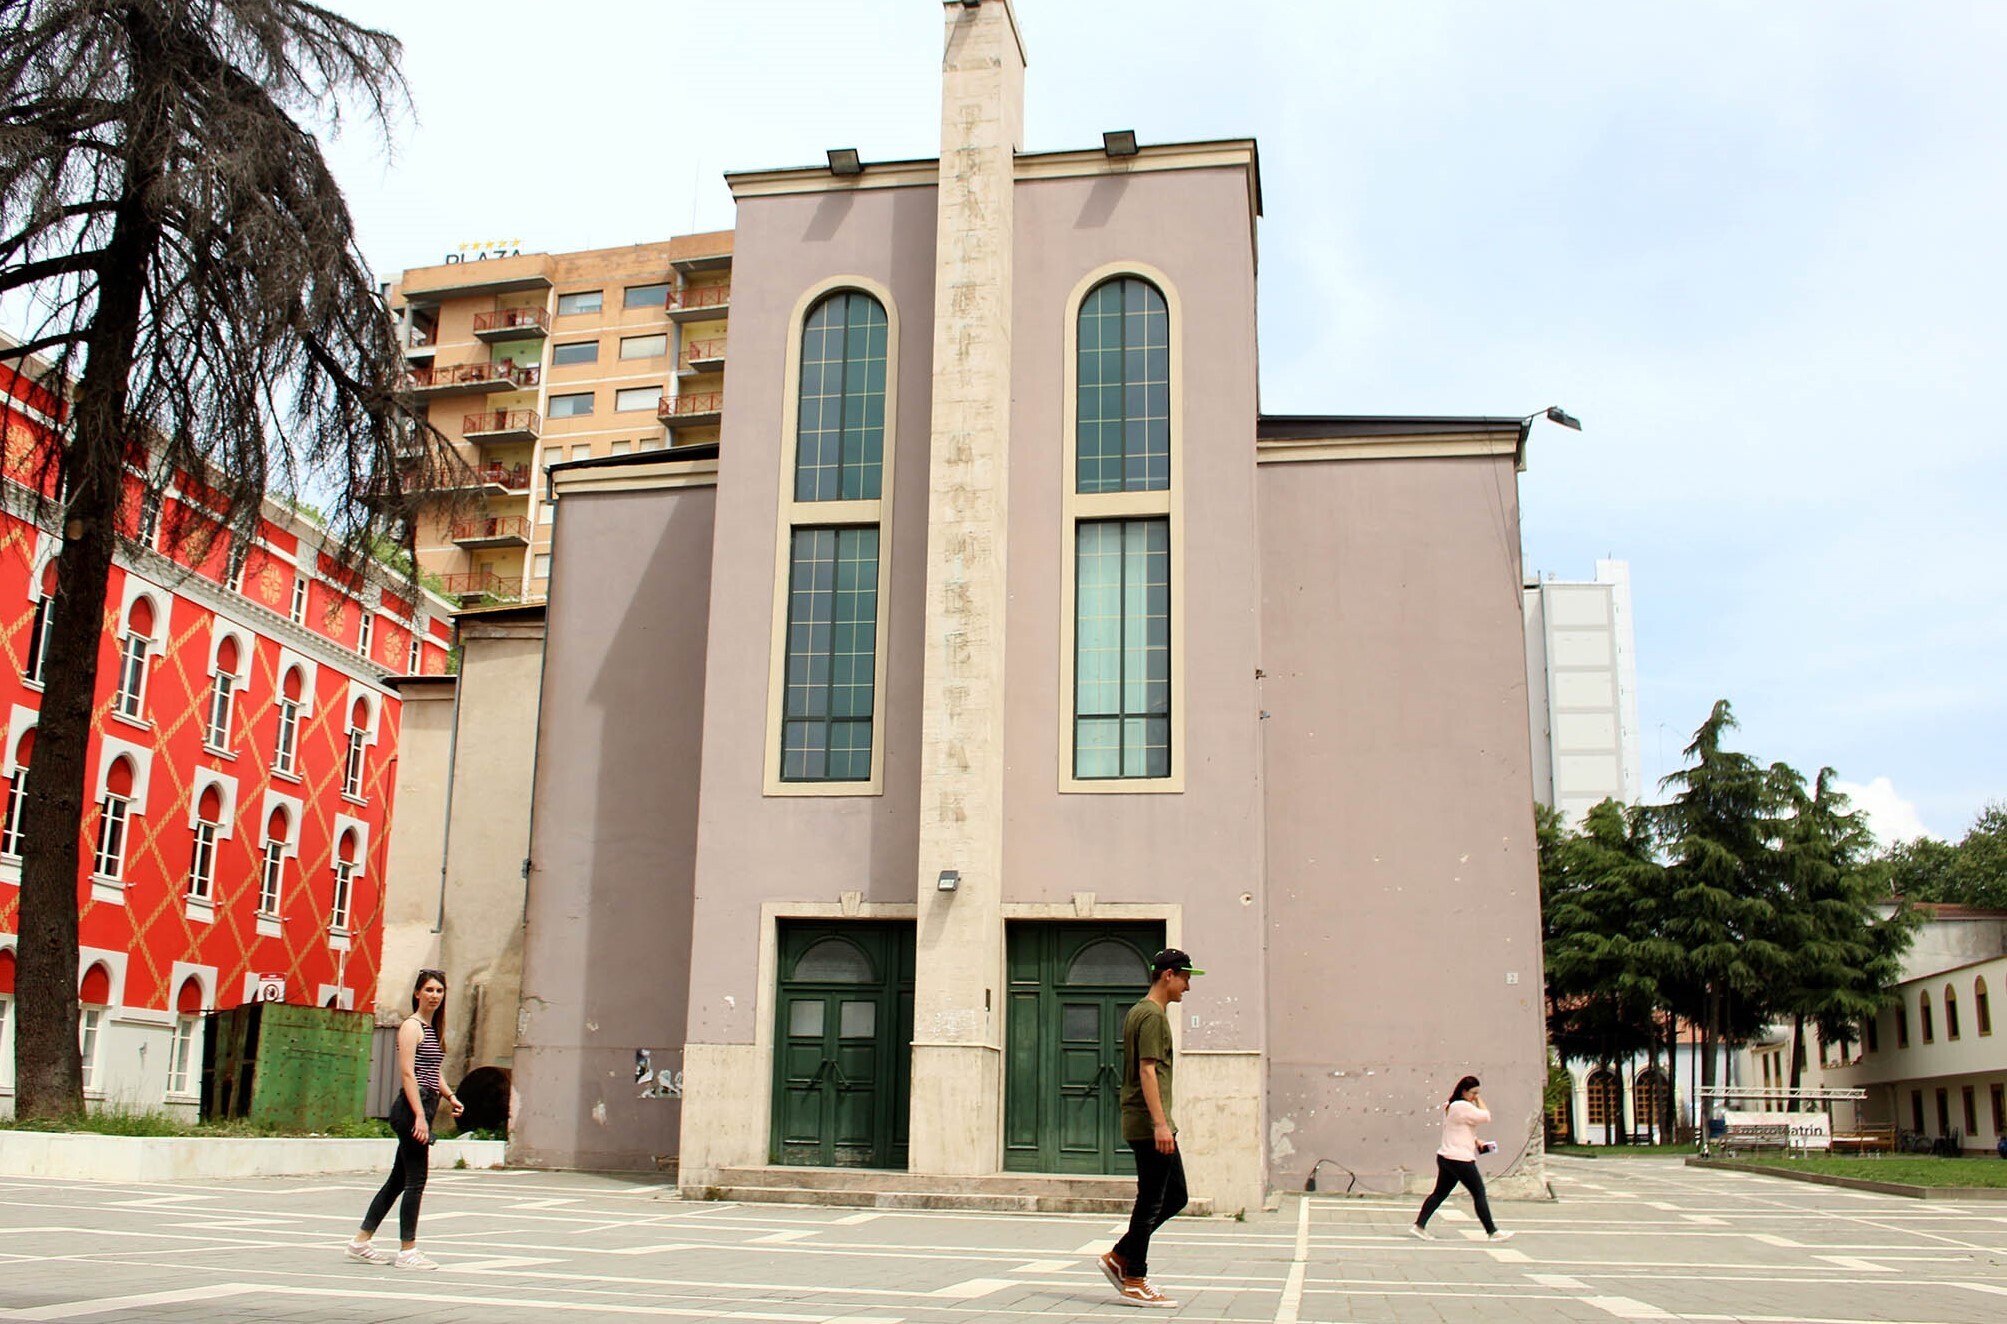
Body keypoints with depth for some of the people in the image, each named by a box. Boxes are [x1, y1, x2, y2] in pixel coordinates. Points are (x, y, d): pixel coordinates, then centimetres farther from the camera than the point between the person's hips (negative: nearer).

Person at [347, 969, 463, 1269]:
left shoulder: (432, 1028, 18)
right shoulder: (411, 1026, -9)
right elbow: (407, 1073, -17)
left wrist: (449, 1095, 11)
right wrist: (420, 1115, -22)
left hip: (425, 1107, 10)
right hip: (412, 1108, -10)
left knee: (398, 1180, 14)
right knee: (415, 1181, -6)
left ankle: (361, 1242, 22)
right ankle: (407, 1250, 1)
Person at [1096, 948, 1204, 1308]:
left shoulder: (1137, 1012, 18)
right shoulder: (1153, 1015, -12)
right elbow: (1147, 1071, -20)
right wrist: (1160, 1123, -24)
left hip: (1147, 1125, 10)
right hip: (1149, 1125, -10)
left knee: (1175, 1197, 13)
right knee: (1151, 1203, -4)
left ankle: (1119, 1257, 17)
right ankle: (1134, 1282, 4)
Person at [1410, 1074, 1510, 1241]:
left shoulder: (1450, 1106, 16)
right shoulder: (1464, 1107, -16)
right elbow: (1486, 1116, -15)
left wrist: (1475, 1141, 14)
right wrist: (1479, 1101, -1)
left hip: (1445, 1158, 9)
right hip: (1460, 1159, -9)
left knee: (1439, 1193, 12)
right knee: (1479, 1194, 0)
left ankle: (1419, 1226, 8)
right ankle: (1492, 1232, 6)